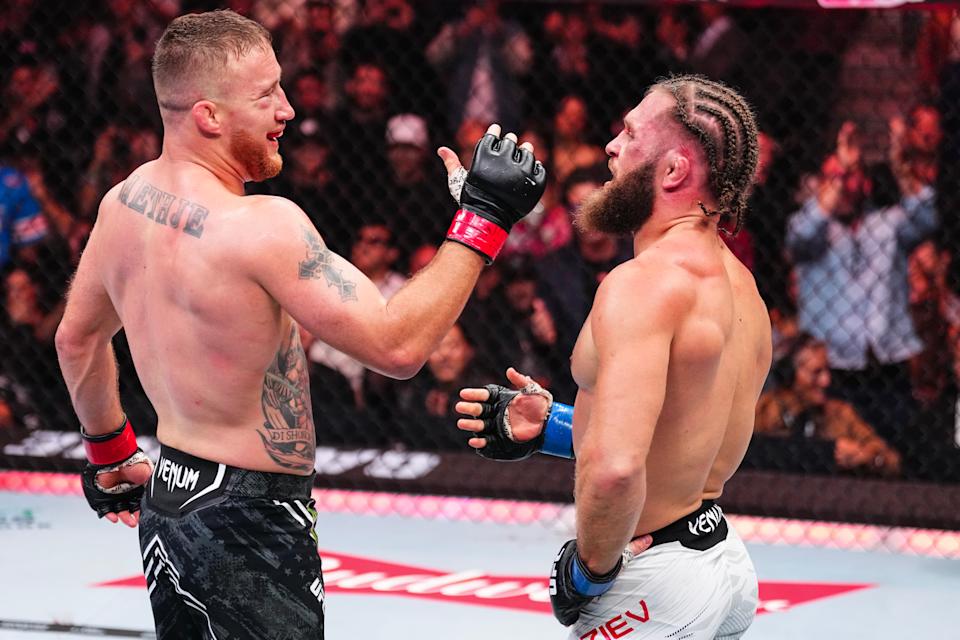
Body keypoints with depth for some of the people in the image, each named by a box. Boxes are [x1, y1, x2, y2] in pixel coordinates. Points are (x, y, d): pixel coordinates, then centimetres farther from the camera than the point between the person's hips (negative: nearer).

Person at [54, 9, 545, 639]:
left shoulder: (127, 200, 3)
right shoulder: (261, 226, -23)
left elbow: (78, 338, 19)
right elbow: (397, 345, -24)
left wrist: (112, 455, 33)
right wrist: (482, 217, -18)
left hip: (167, 507, 9)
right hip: (248, 528, -9)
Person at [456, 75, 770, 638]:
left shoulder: (645, 282, -21)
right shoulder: (738, 283, 8)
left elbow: (615, 468, -33)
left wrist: (589, 570, -17)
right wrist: (551, 427, 15)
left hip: (656, 590, -9)